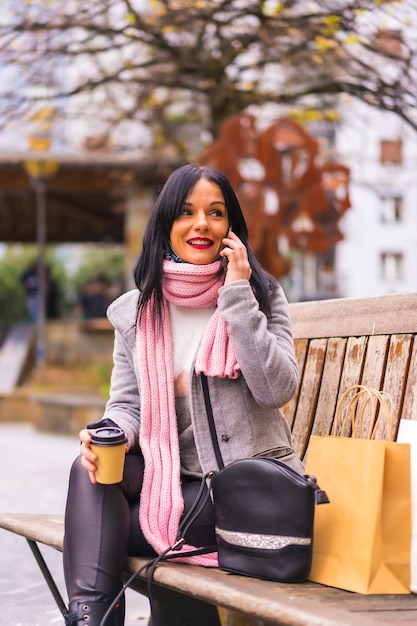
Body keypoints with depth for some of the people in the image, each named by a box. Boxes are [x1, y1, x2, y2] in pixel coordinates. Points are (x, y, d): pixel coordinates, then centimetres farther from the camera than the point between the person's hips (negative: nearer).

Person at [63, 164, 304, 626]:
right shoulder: (135, 311, 9)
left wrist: (237, 298, -16)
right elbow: (127, 404, 9)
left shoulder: (261, 295, -1)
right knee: (90, 470, -25)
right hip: (173, 476, 4)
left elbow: (276, 390, -14)